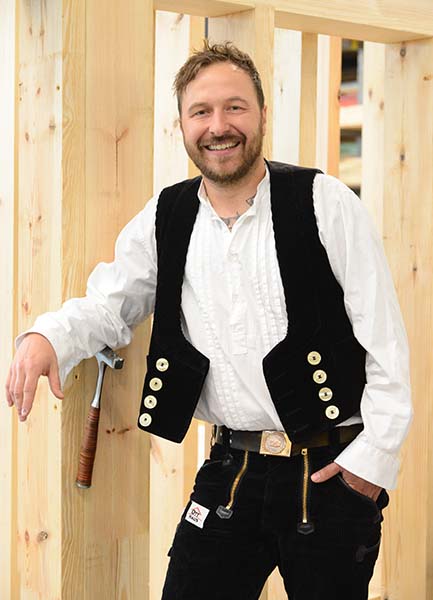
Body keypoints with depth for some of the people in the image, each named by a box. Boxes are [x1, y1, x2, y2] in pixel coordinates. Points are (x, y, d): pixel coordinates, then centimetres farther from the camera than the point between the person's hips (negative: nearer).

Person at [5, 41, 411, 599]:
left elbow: (385, 338, -6)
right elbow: (108, 305, 11)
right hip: (231, 471, 3)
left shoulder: (325, 203, -7)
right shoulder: (164, 220, 5)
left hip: (331, 471, -3)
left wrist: (376, 453, -10)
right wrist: (46, 337, -11)